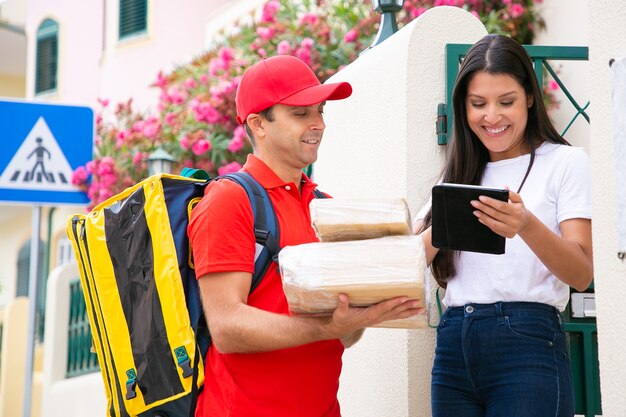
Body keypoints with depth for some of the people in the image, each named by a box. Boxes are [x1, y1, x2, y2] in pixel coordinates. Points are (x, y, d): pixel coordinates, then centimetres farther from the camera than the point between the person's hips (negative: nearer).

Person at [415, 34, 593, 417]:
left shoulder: (566, 162, 2)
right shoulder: (460, 174, 17)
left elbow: (581, 275, -9)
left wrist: (527, 226, -27)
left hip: (528, 342, -4)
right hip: (453, 346, 5)